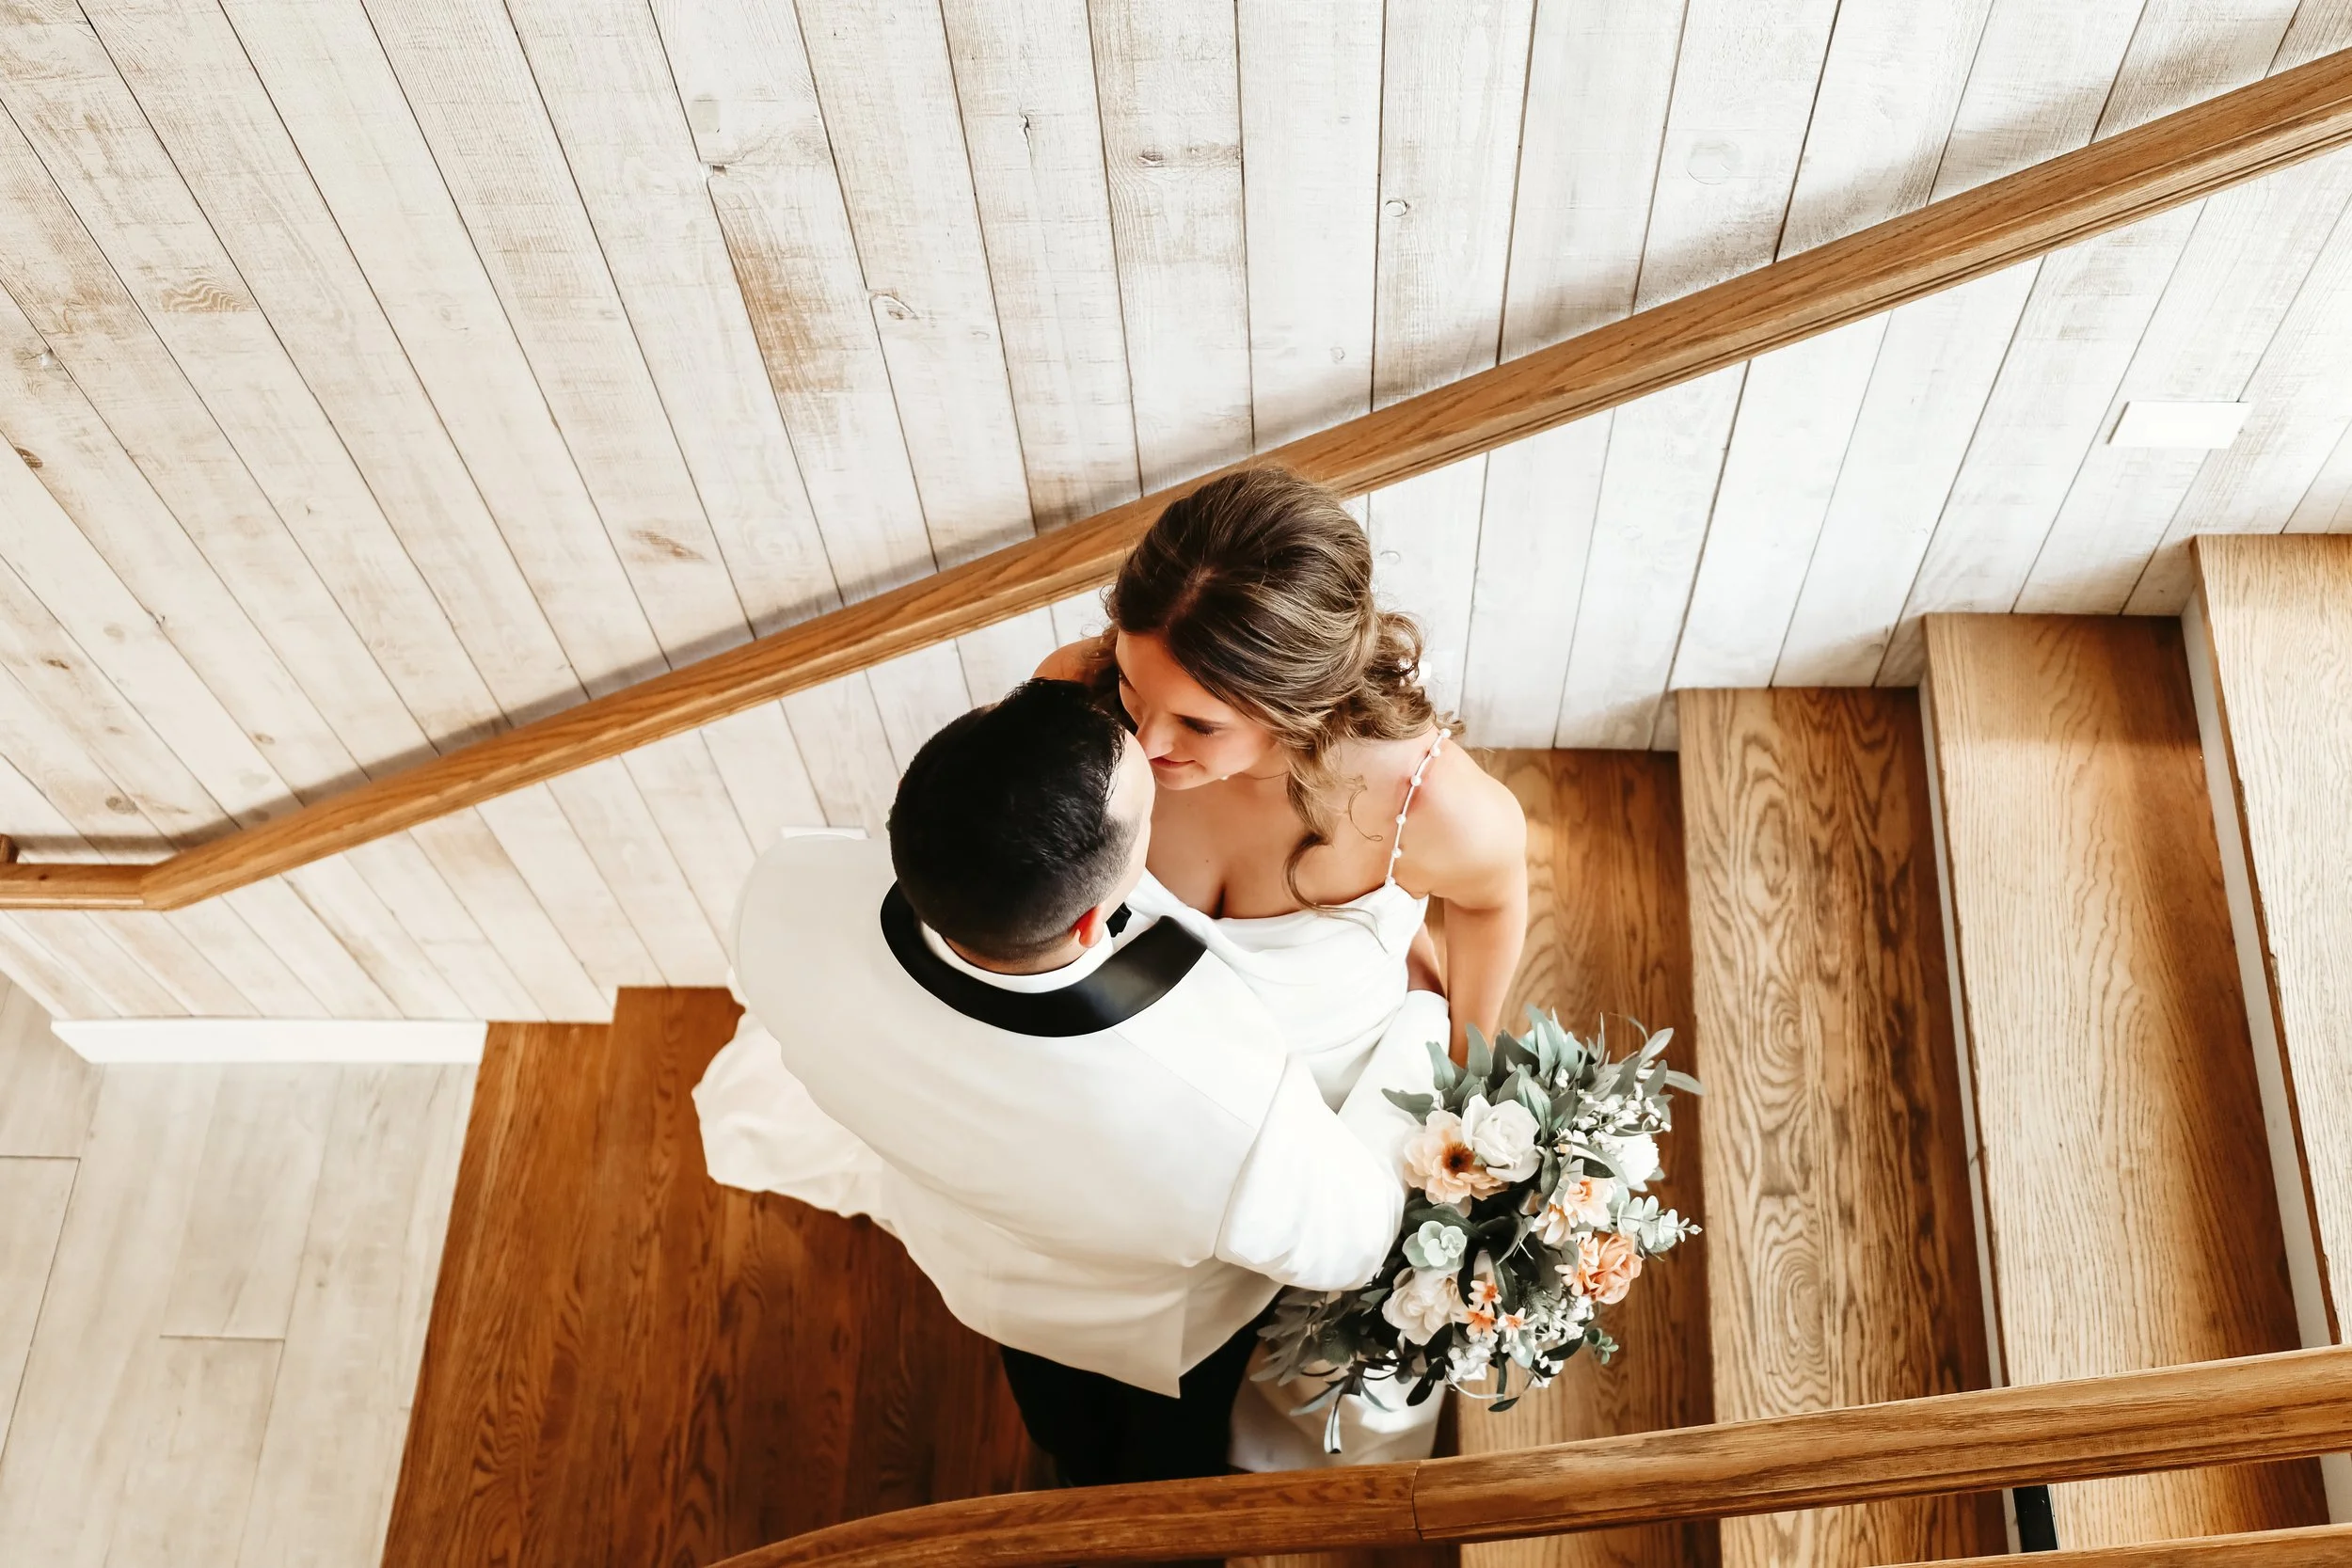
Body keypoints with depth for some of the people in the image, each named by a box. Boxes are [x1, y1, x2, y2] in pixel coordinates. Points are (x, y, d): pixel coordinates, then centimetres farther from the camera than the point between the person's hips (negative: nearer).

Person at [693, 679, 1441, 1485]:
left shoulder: (790, 898, -40)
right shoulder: (1232, 1112, -50)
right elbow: (1347, 1239, -25)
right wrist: (1424, 1020, -13)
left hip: (971, 1265, 3)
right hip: (1164, 1321, -3)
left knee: (1054, 1401, 40)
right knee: (1175, 1434, 36)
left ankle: (1085, 1477, 73)